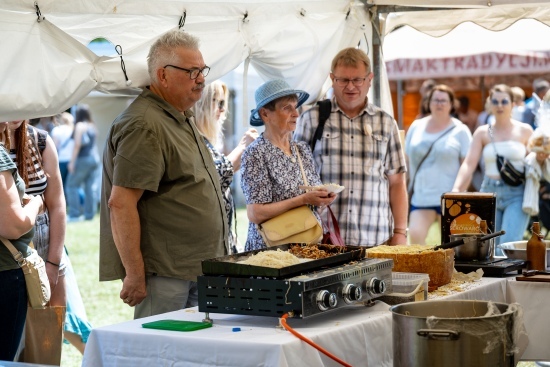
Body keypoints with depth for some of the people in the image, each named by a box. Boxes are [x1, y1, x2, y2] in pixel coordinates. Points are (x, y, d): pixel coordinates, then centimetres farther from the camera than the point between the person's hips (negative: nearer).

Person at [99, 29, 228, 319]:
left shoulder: (181, 119, 17)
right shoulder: (144, 126, -16)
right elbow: (120, 203, -22)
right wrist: (135, 274, -22)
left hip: (197, 270, 10)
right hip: (164, 275, -10)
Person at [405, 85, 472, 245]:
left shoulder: (460, 131, 2)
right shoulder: (416, 127, 11)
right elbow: (407, 159, 15)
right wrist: (407, 187, 10)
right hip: (420, 196, 2)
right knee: (415, 235, -15)